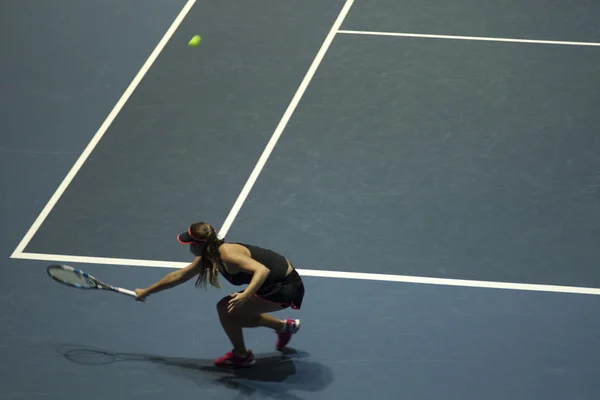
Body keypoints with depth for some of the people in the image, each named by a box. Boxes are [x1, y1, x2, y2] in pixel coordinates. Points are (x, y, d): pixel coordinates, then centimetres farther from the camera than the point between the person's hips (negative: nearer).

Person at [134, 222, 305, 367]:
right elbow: (180, 275, 17)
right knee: (233, 315, 19)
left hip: (285, 287, -9)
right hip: (275, 282, 9)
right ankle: (285, 327, 34)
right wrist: (147, 291, 24)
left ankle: (241, 356, 9)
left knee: (225, 308, -10)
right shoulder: (208, 256, 2)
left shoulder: (228, 255, -27)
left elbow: (263, 270, -40)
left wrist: (245, 296, -55)